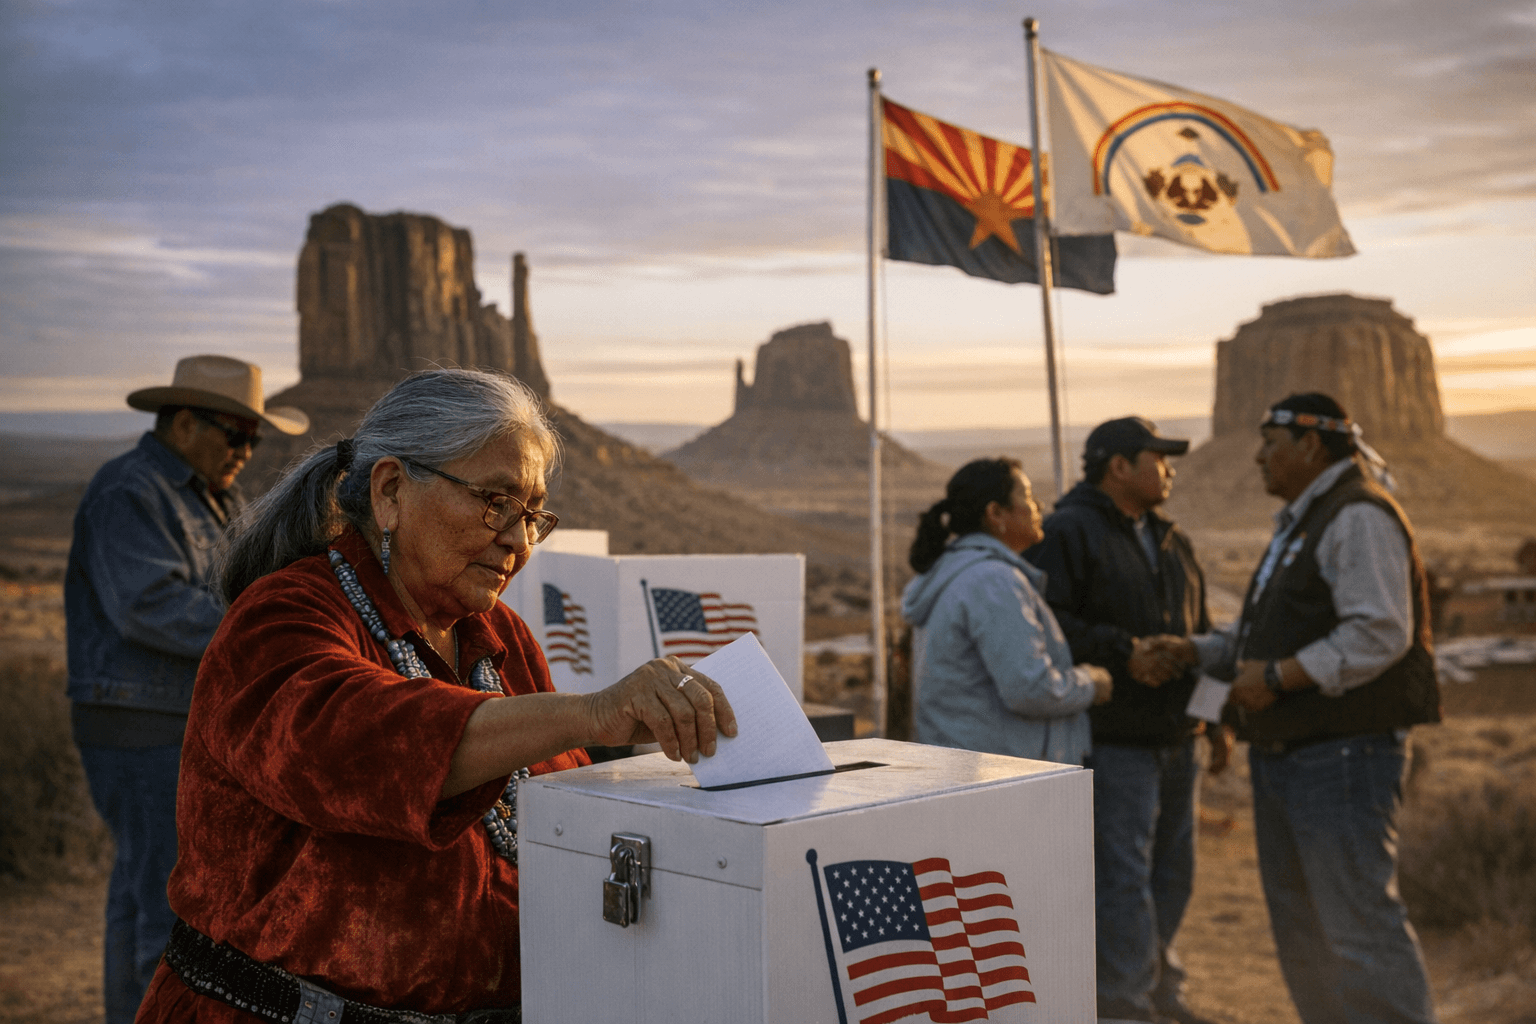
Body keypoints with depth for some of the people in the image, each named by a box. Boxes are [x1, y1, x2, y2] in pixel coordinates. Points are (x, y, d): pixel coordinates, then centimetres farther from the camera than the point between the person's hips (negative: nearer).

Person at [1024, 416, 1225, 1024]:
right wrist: (1121, 651, -21)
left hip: (1173, 737, 9)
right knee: (1122, 872, -7)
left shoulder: (1170, 542, 18)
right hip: (1113, 740, -8)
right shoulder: (1068, 533, -9)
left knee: (1172, 870, 15)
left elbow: (1199, 632, 24)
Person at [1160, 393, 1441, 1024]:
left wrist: (1278, 676, -23)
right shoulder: (1300, 523, 20)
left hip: (1342, 753, -10)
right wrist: (1192, 651, 9)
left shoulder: (1357, 517, -13)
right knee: (1299, 924, 14)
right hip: (1287, 755, 10)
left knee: (1360, 920, -10)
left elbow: (1380, 634, -24)